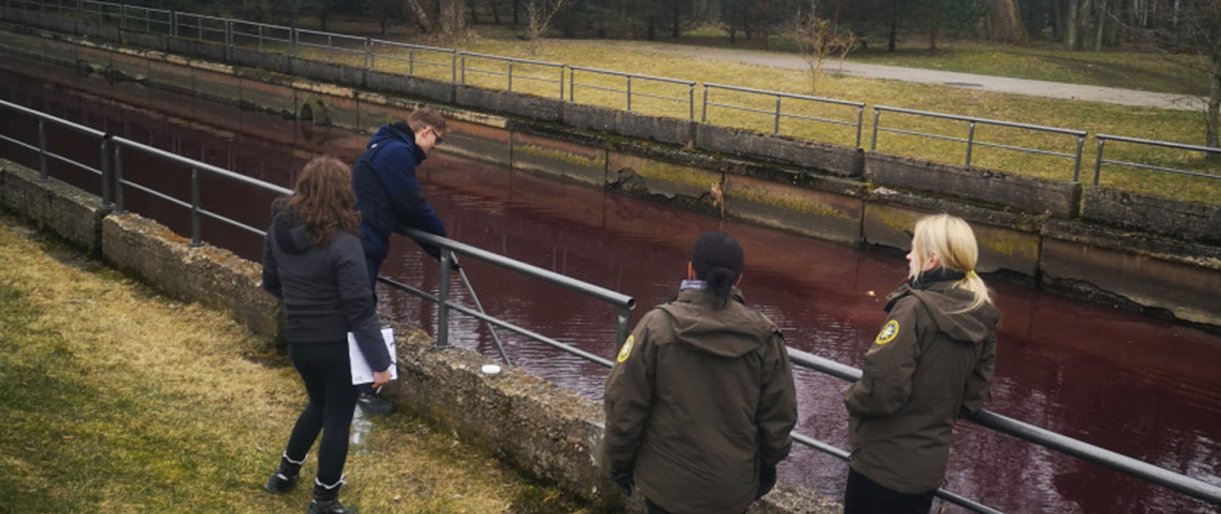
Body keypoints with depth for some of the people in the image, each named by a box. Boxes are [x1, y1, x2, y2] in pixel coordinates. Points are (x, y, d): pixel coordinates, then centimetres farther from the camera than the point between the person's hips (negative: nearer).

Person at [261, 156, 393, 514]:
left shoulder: (279, 230, -4)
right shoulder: (343, 245, -23)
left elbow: (270, 283, 11)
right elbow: (360, 311, -21)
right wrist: (380, 361, -14)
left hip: (297, 341, 6)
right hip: (338, 345, -6)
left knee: (319, 404, 29)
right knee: (338, 418, 11)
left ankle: (286, 472, 44)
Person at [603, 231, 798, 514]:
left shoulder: (657, 326, -15)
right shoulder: (763, 336, -9)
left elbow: (624, 405, -10)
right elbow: (779, 414, -1)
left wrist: (620, 461, 4)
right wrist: (768, 464, 15)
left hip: (668, 484, -2)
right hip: (734, 489, 2)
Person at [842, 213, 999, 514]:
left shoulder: (915, 308, -23)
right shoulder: (981, 318, 0)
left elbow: (880, 389, -25)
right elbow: (973, 398, 7)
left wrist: (852, 399, -5)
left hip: (883, 464, -6)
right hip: (930, 465, 7)